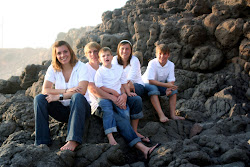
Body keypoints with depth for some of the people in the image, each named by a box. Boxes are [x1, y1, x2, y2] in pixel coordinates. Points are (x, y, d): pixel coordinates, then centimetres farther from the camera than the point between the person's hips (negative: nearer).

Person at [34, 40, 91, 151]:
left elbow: (81, 91, -20)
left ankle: (73, 140, -45)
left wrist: (59, 96, -23)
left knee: (77, 97, -36)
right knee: (39, 98, -20)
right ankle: (42, 141, -22)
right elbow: (45, 90, -10)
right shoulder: (53, 69, 3)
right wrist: (66, 90, -22)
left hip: (79, 108, -3)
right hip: (62, 110, 3)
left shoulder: (81, 67, -6)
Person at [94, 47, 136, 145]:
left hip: (117, 95, 4)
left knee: (125, 113, -19)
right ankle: (110, 136, -35)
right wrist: (112, 91, -10)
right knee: (108, 112, -31)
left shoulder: (119, 68, 17)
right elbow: (99, 86, -6)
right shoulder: (99, 71, 2)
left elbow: (124, 82, 23)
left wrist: (128, 92, 10)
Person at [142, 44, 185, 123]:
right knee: (153, 88, -36)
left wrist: (169, 88, -34)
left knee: (174, 89, -17)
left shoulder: (171, 65, -9)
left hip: (160, 86, 5)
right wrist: (166, 85, -37)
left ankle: (172, 114, -21)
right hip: (147, 84, -5)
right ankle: (161, 115, -43)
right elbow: (150, 81, -30)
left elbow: (171, 81, -11)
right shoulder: (152, 63, -23)